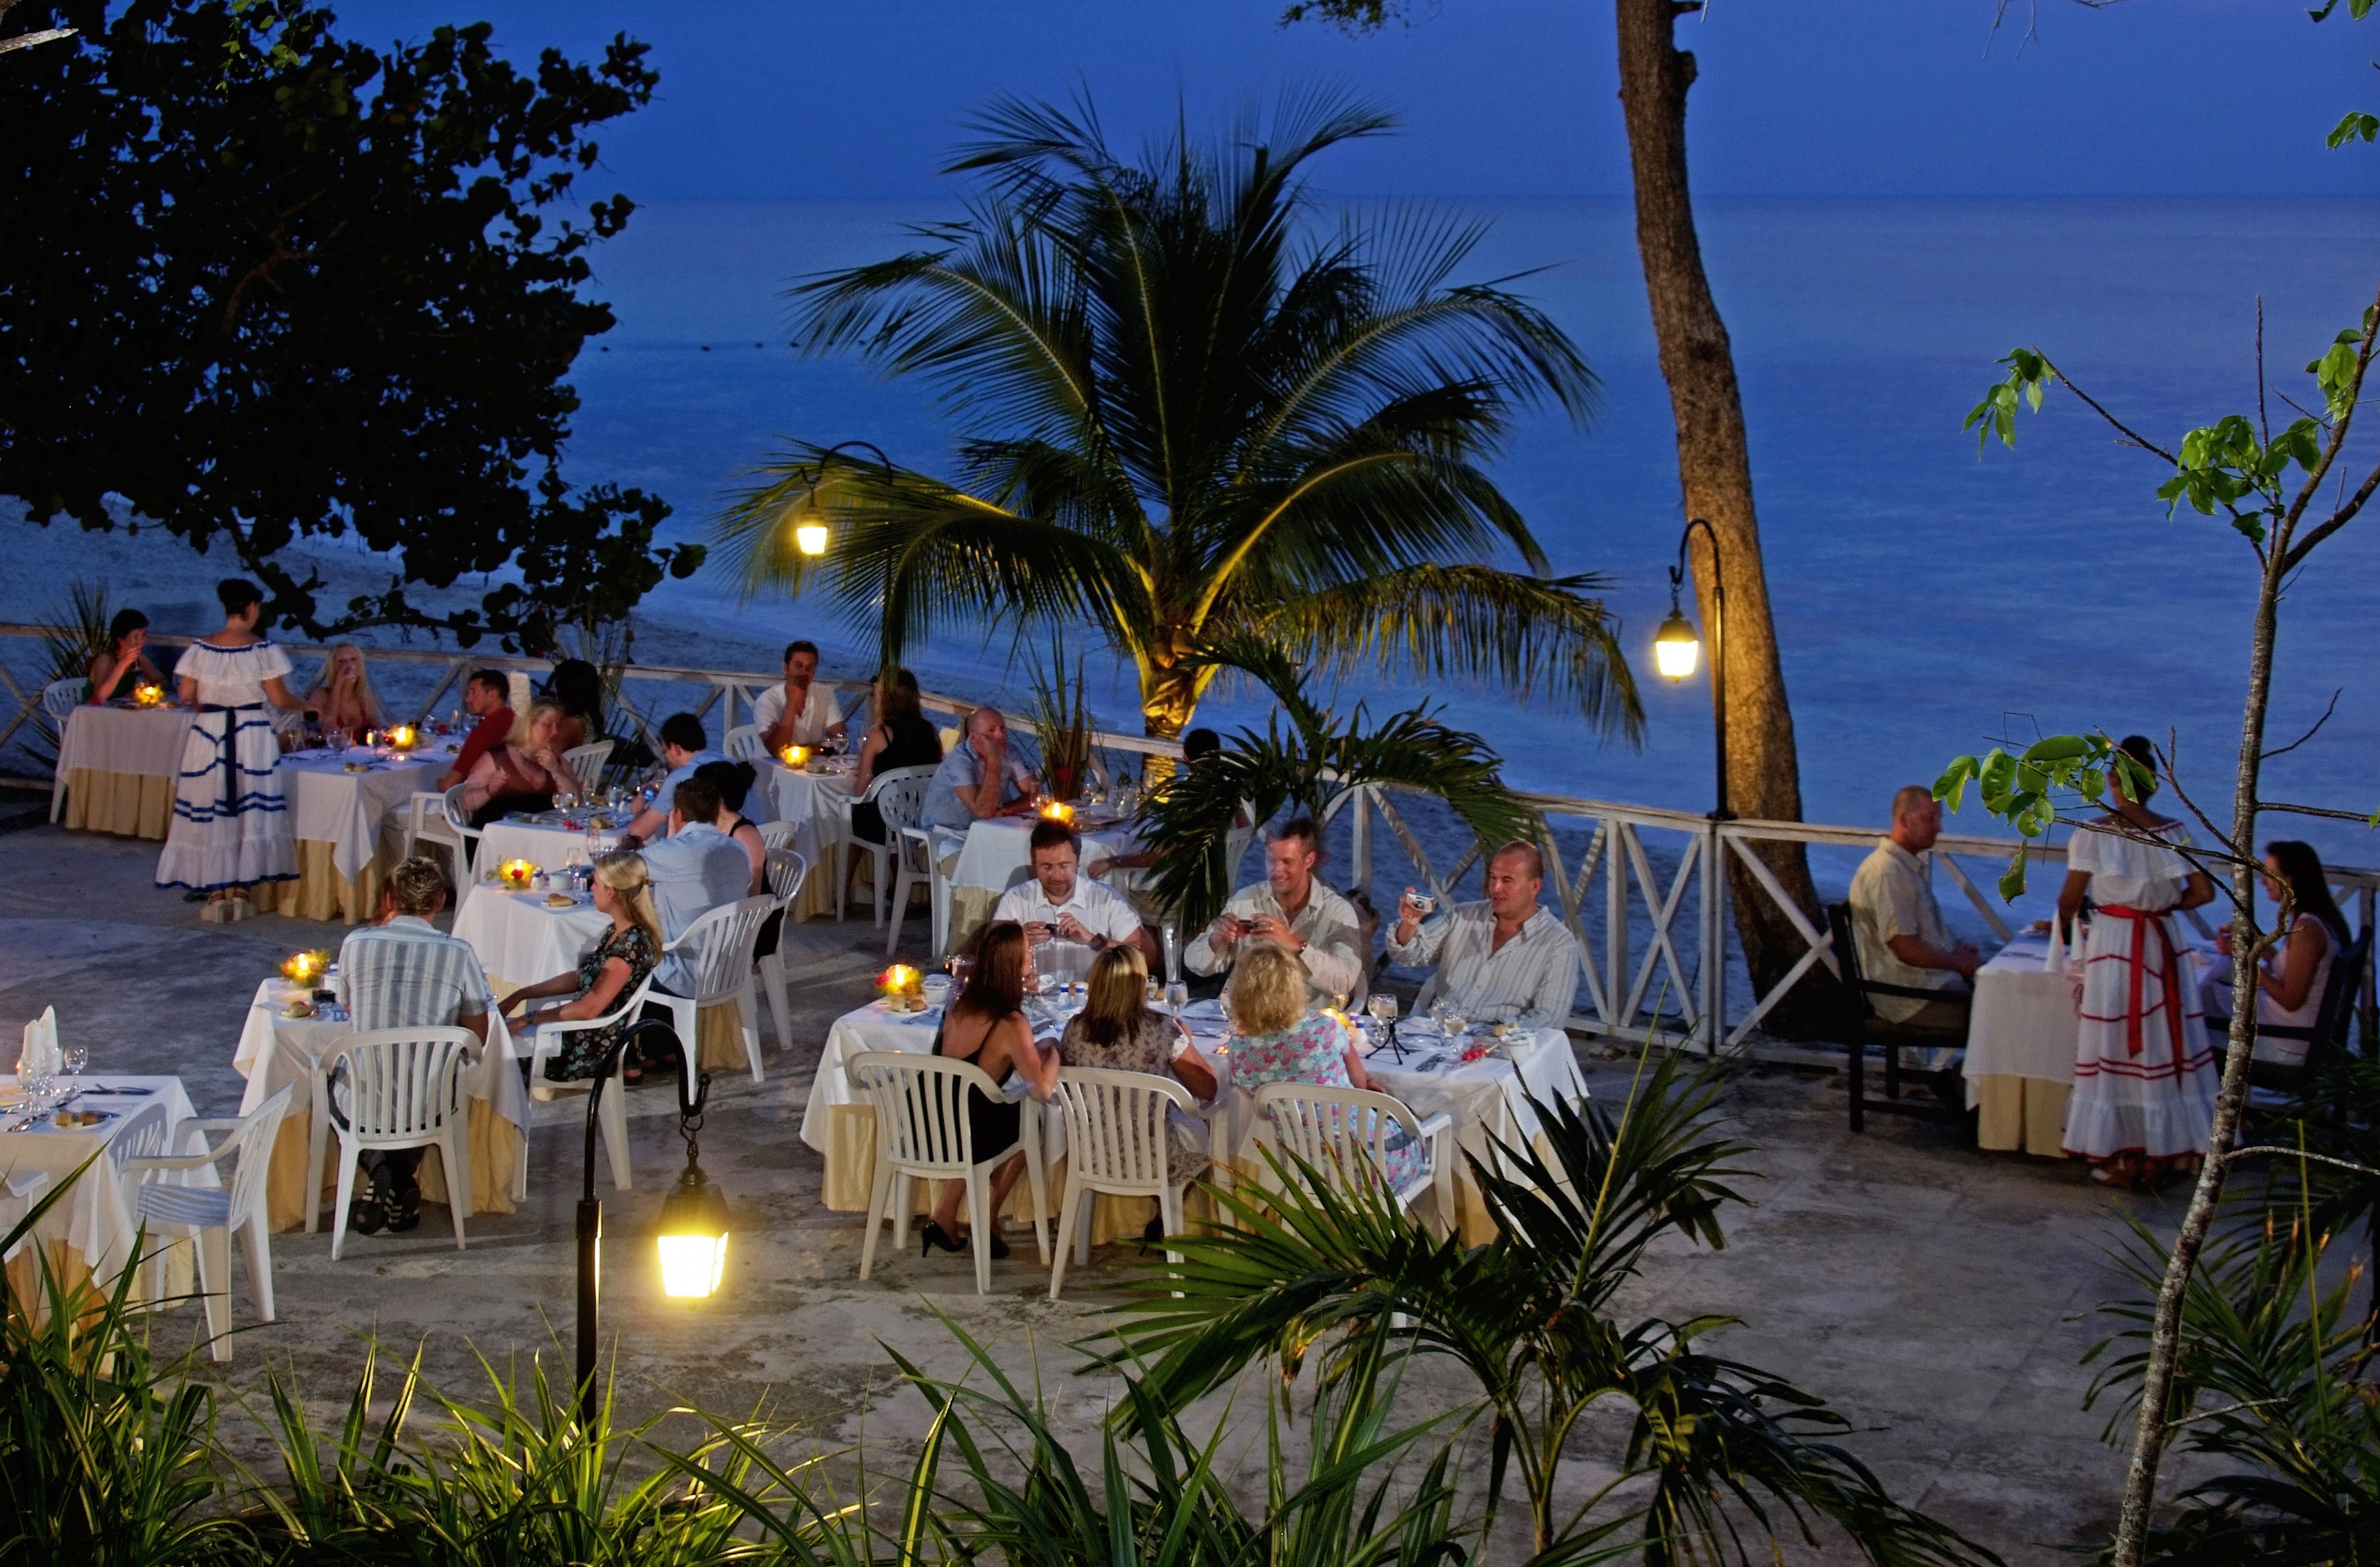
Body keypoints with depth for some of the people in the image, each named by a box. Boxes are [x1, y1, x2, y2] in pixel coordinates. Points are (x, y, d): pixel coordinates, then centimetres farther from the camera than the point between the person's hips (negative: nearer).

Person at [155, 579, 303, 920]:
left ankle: (216, 894, 6)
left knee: (209, 812, 7)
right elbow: (280, 699, -6)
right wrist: (302, 705, 14)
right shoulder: (262, 650, -8)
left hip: (208, 735, 2)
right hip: (253, 736, -2)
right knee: (250, 811, 8)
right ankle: (241, 890, 9)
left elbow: (186, 695, 1)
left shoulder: (201, 649, -1)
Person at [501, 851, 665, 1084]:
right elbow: (579, 978, 17)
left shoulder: (632, 943, -24)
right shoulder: (617, 932, 7)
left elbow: (589, 1008, -25)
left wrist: (531, 1018, -15)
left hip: (591, 1051, -10)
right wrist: (521, 994, 12)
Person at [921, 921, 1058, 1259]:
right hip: (961, 1142, -6)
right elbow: (1042, 1088, -30)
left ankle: (945, 1215, 30)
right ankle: (988, 1222, 32)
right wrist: (1055, 1052, -9)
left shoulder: (959, 1001, 0)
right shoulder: (1012, 1025, -22)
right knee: (1028, 1121, 24)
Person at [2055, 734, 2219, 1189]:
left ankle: (2125, 1156, 8)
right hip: (2162, 944, 3)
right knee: (2162, 1041, 11)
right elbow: (2204, 892, 1)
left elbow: (2070, 899, -3)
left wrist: (2063, 924, 18)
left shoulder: (2092, 834, -8)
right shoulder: (2173, 832, 0)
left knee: (2117, 1046, 4)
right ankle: (2159, 1150, 16)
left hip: (2112, 943, -3)